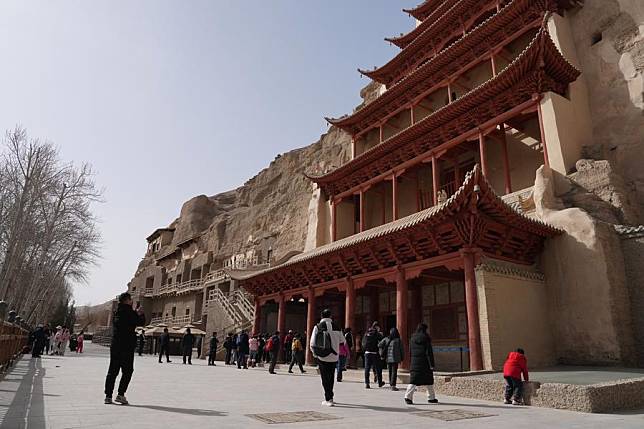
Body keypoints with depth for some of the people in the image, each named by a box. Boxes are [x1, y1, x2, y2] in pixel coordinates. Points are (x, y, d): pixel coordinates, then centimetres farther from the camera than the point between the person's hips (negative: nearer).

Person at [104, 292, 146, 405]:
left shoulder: (116, 312, 12)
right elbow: (141, 322, -9)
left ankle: (108, 395, 11)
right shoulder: (128, 312, -12)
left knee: (112, 371, 11)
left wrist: (136, 313, 20)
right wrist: (140, 313, 8)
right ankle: (120, 394, -3)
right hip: (126, 346, -7)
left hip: (115, 346, 7)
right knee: (127, 371, 1)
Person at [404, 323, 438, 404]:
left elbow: (410, 352, 11)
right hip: (425, 363, -3)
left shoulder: (412, 338, 6)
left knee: (413, 380, 0)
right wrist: (431, 364, -9)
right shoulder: (426, 338, -8)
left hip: (415, 363, 3)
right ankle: (431, 398, 23)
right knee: (429, 380, 14)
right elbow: (429, 352, -10)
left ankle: (408, 396, -15)